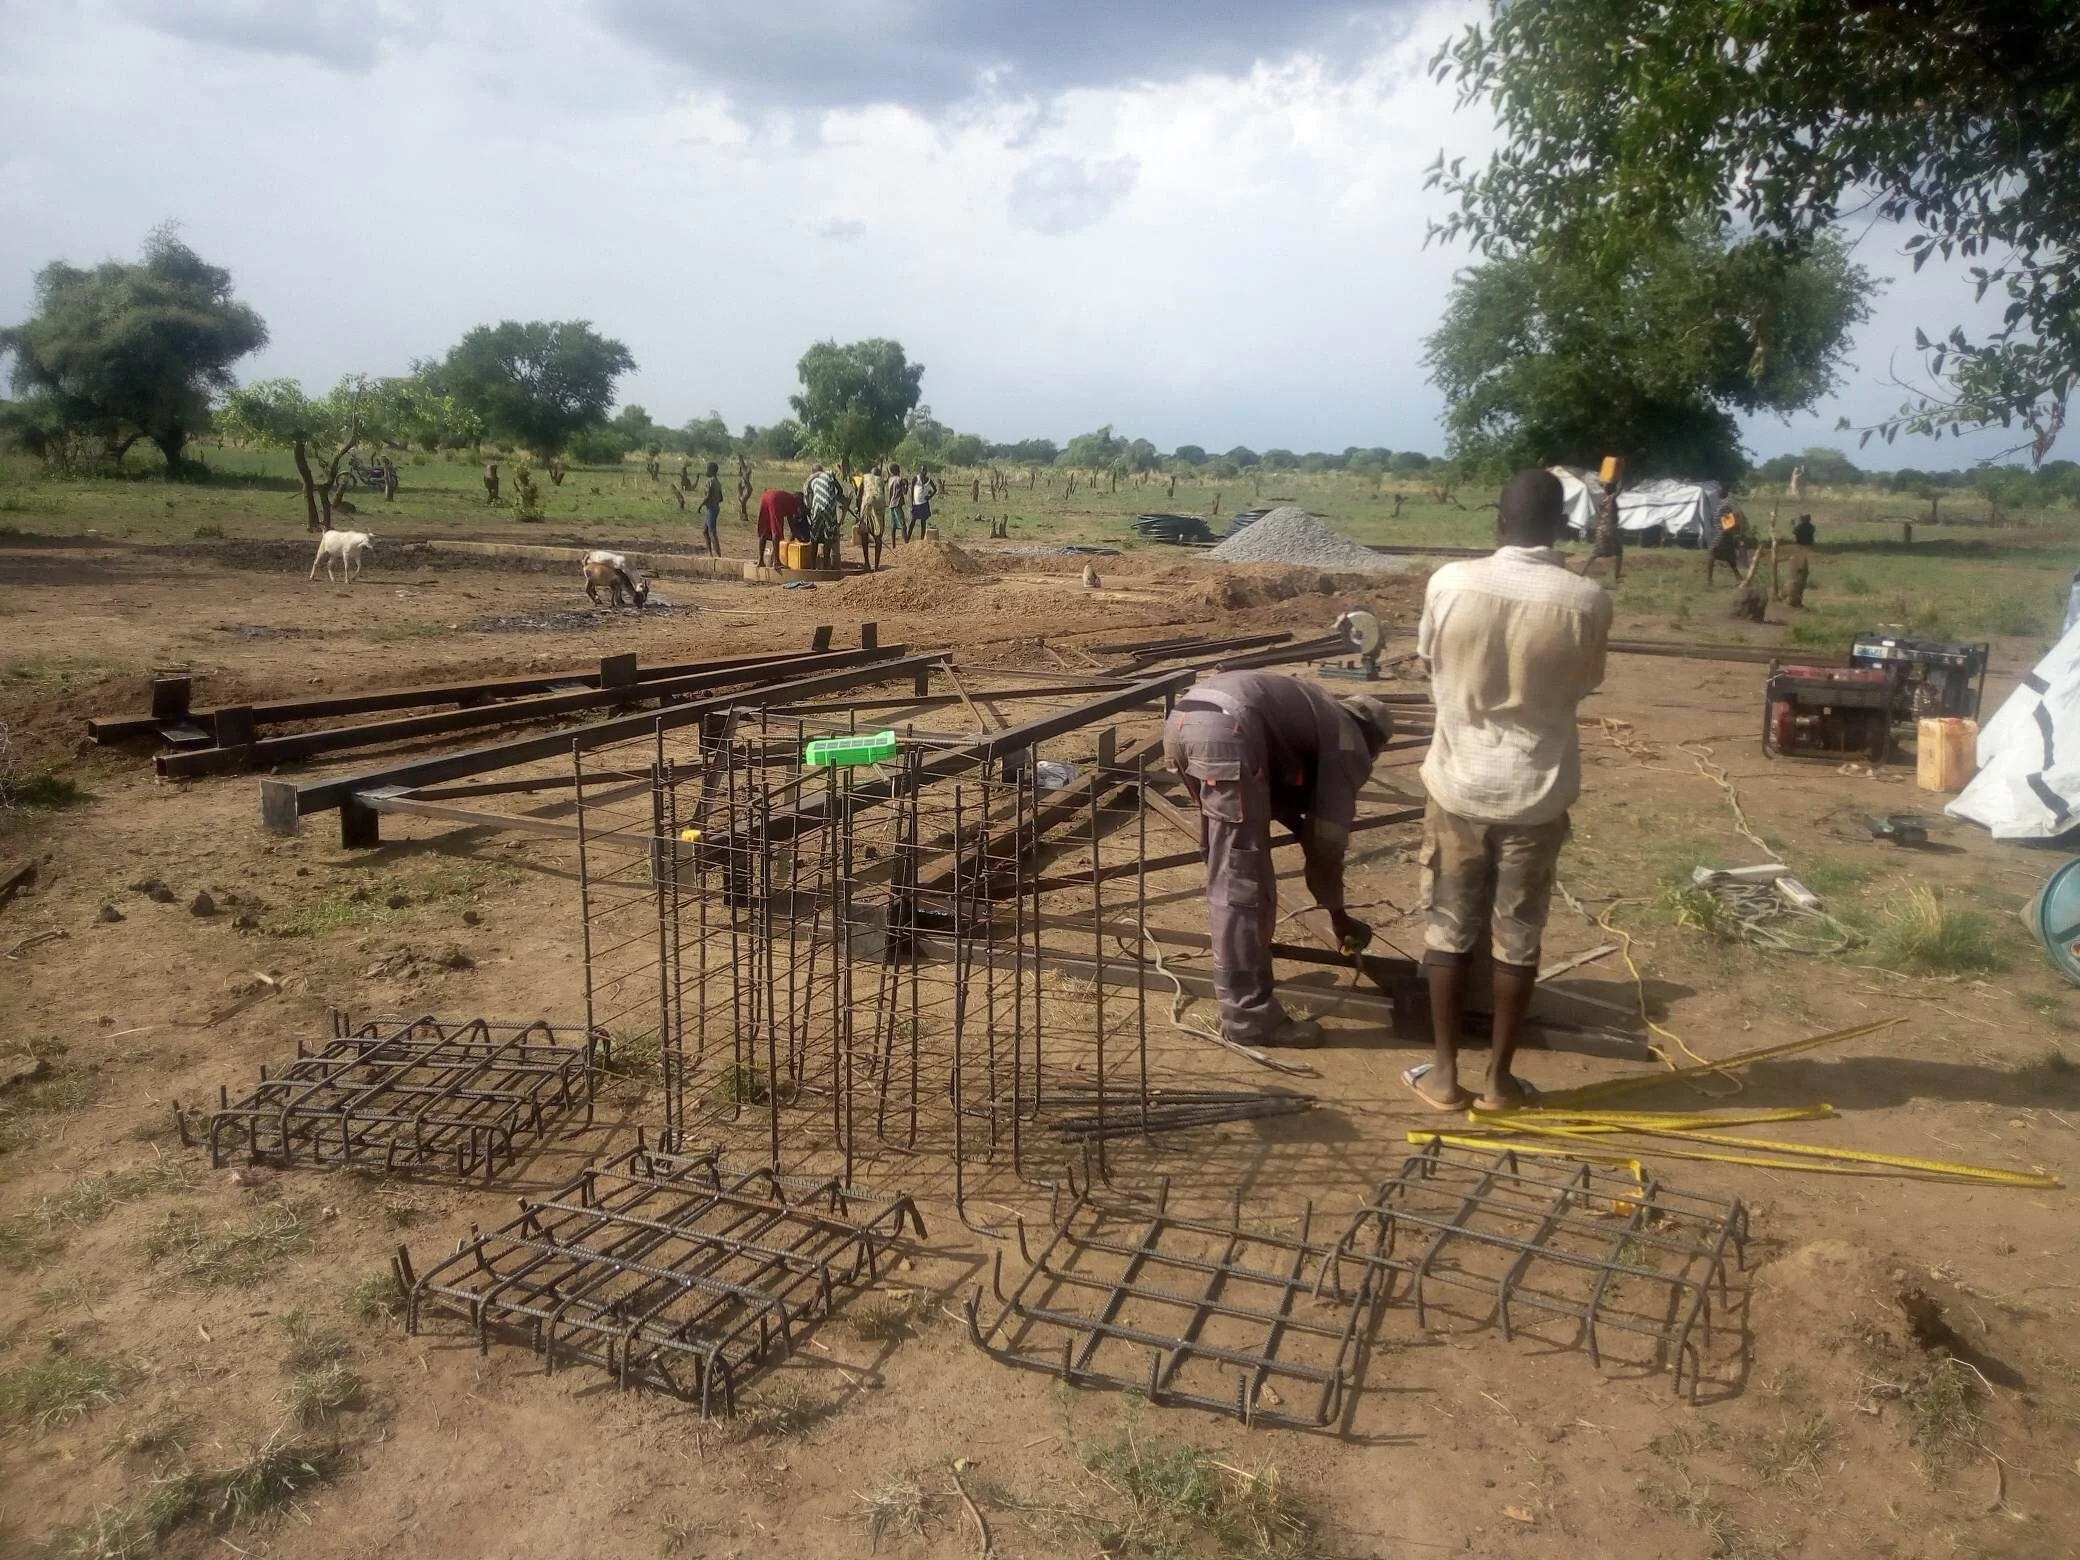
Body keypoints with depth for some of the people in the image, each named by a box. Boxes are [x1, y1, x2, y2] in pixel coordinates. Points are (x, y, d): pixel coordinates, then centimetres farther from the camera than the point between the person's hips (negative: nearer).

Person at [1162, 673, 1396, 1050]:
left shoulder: (1315, 716, 38)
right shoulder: (1349, 744, 16)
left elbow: (1285, 800, 41)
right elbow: (1327, 837, 14)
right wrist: (1338, 915, 26)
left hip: (1181, 718, 9)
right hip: (1227, 732, -9)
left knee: (1229, 868, 24)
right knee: (1241, 881, -2)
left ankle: (1241, 970, 37)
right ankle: (1248, 1017, 4)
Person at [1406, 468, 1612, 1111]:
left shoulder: (1450, 583, -11)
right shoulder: (1586, 600, -12)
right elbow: (1584, 685, 4)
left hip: (1459, 782, 0)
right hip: (1538, 791, 0)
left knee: (1448, 931, 12)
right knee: (1518, 937, 12)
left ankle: (1444, 1074, 20)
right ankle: (1499, 1078, 22)